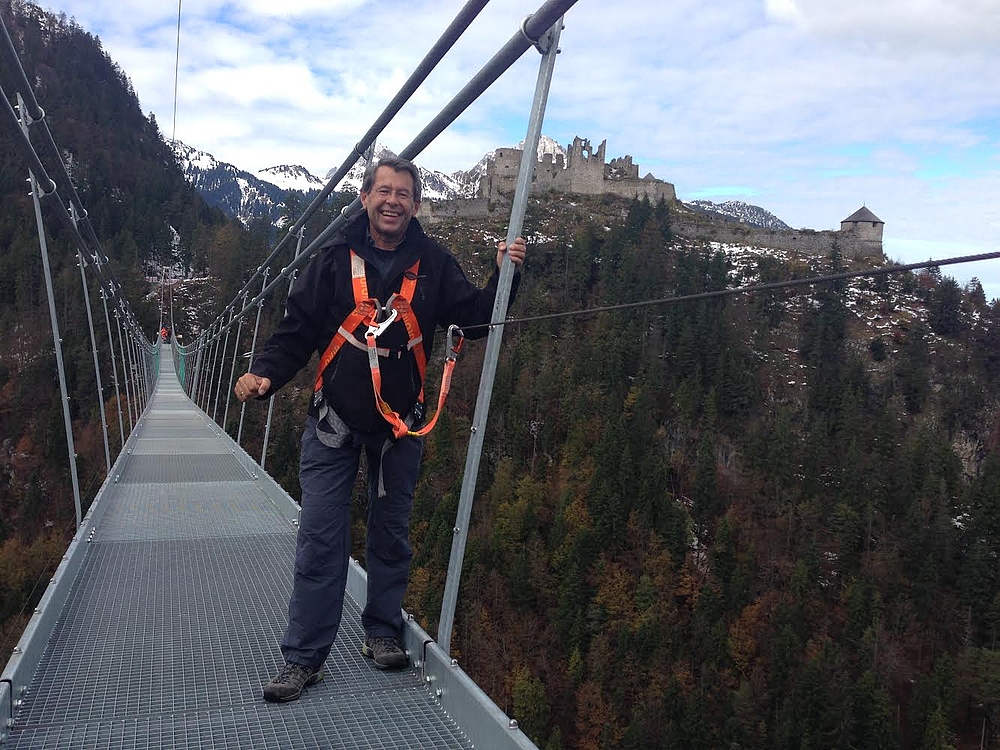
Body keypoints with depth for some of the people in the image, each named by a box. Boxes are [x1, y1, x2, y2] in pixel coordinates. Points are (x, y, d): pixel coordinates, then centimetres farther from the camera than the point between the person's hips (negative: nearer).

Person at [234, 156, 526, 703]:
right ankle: (303, 657, 12)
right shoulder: (335, 259, -4)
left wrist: (504, 277, -14)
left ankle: (382, 634, 31)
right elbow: (297, 329, -3)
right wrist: (264, 374, -18)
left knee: (391, 534, 13)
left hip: (400, 423, 2)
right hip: (334, 421, -1)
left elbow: (474, 317, 0)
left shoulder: (434, 263, 0)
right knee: (320, 539, 0)